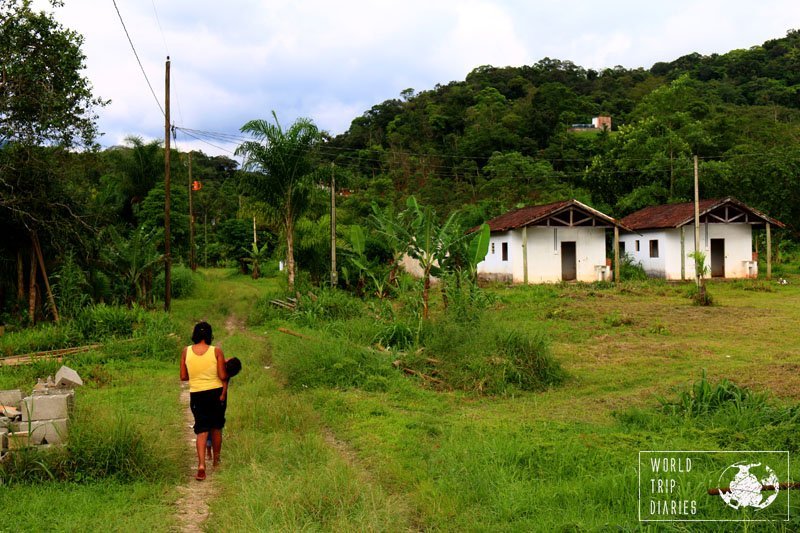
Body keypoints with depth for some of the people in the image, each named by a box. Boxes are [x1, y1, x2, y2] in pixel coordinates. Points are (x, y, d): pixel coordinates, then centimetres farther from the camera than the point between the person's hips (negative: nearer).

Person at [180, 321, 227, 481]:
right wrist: (227, 373, 8)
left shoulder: (186, 351, -4)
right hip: (216, 392, -1)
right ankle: (216, 460, 32)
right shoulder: (216, 351, -10)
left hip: (196, 394, 1)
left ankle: (201, 465, -14)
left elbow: (183, 377, 1)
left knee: (202, 430, 3)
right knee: (216, 428, 18)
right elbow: (223, 376, -13)